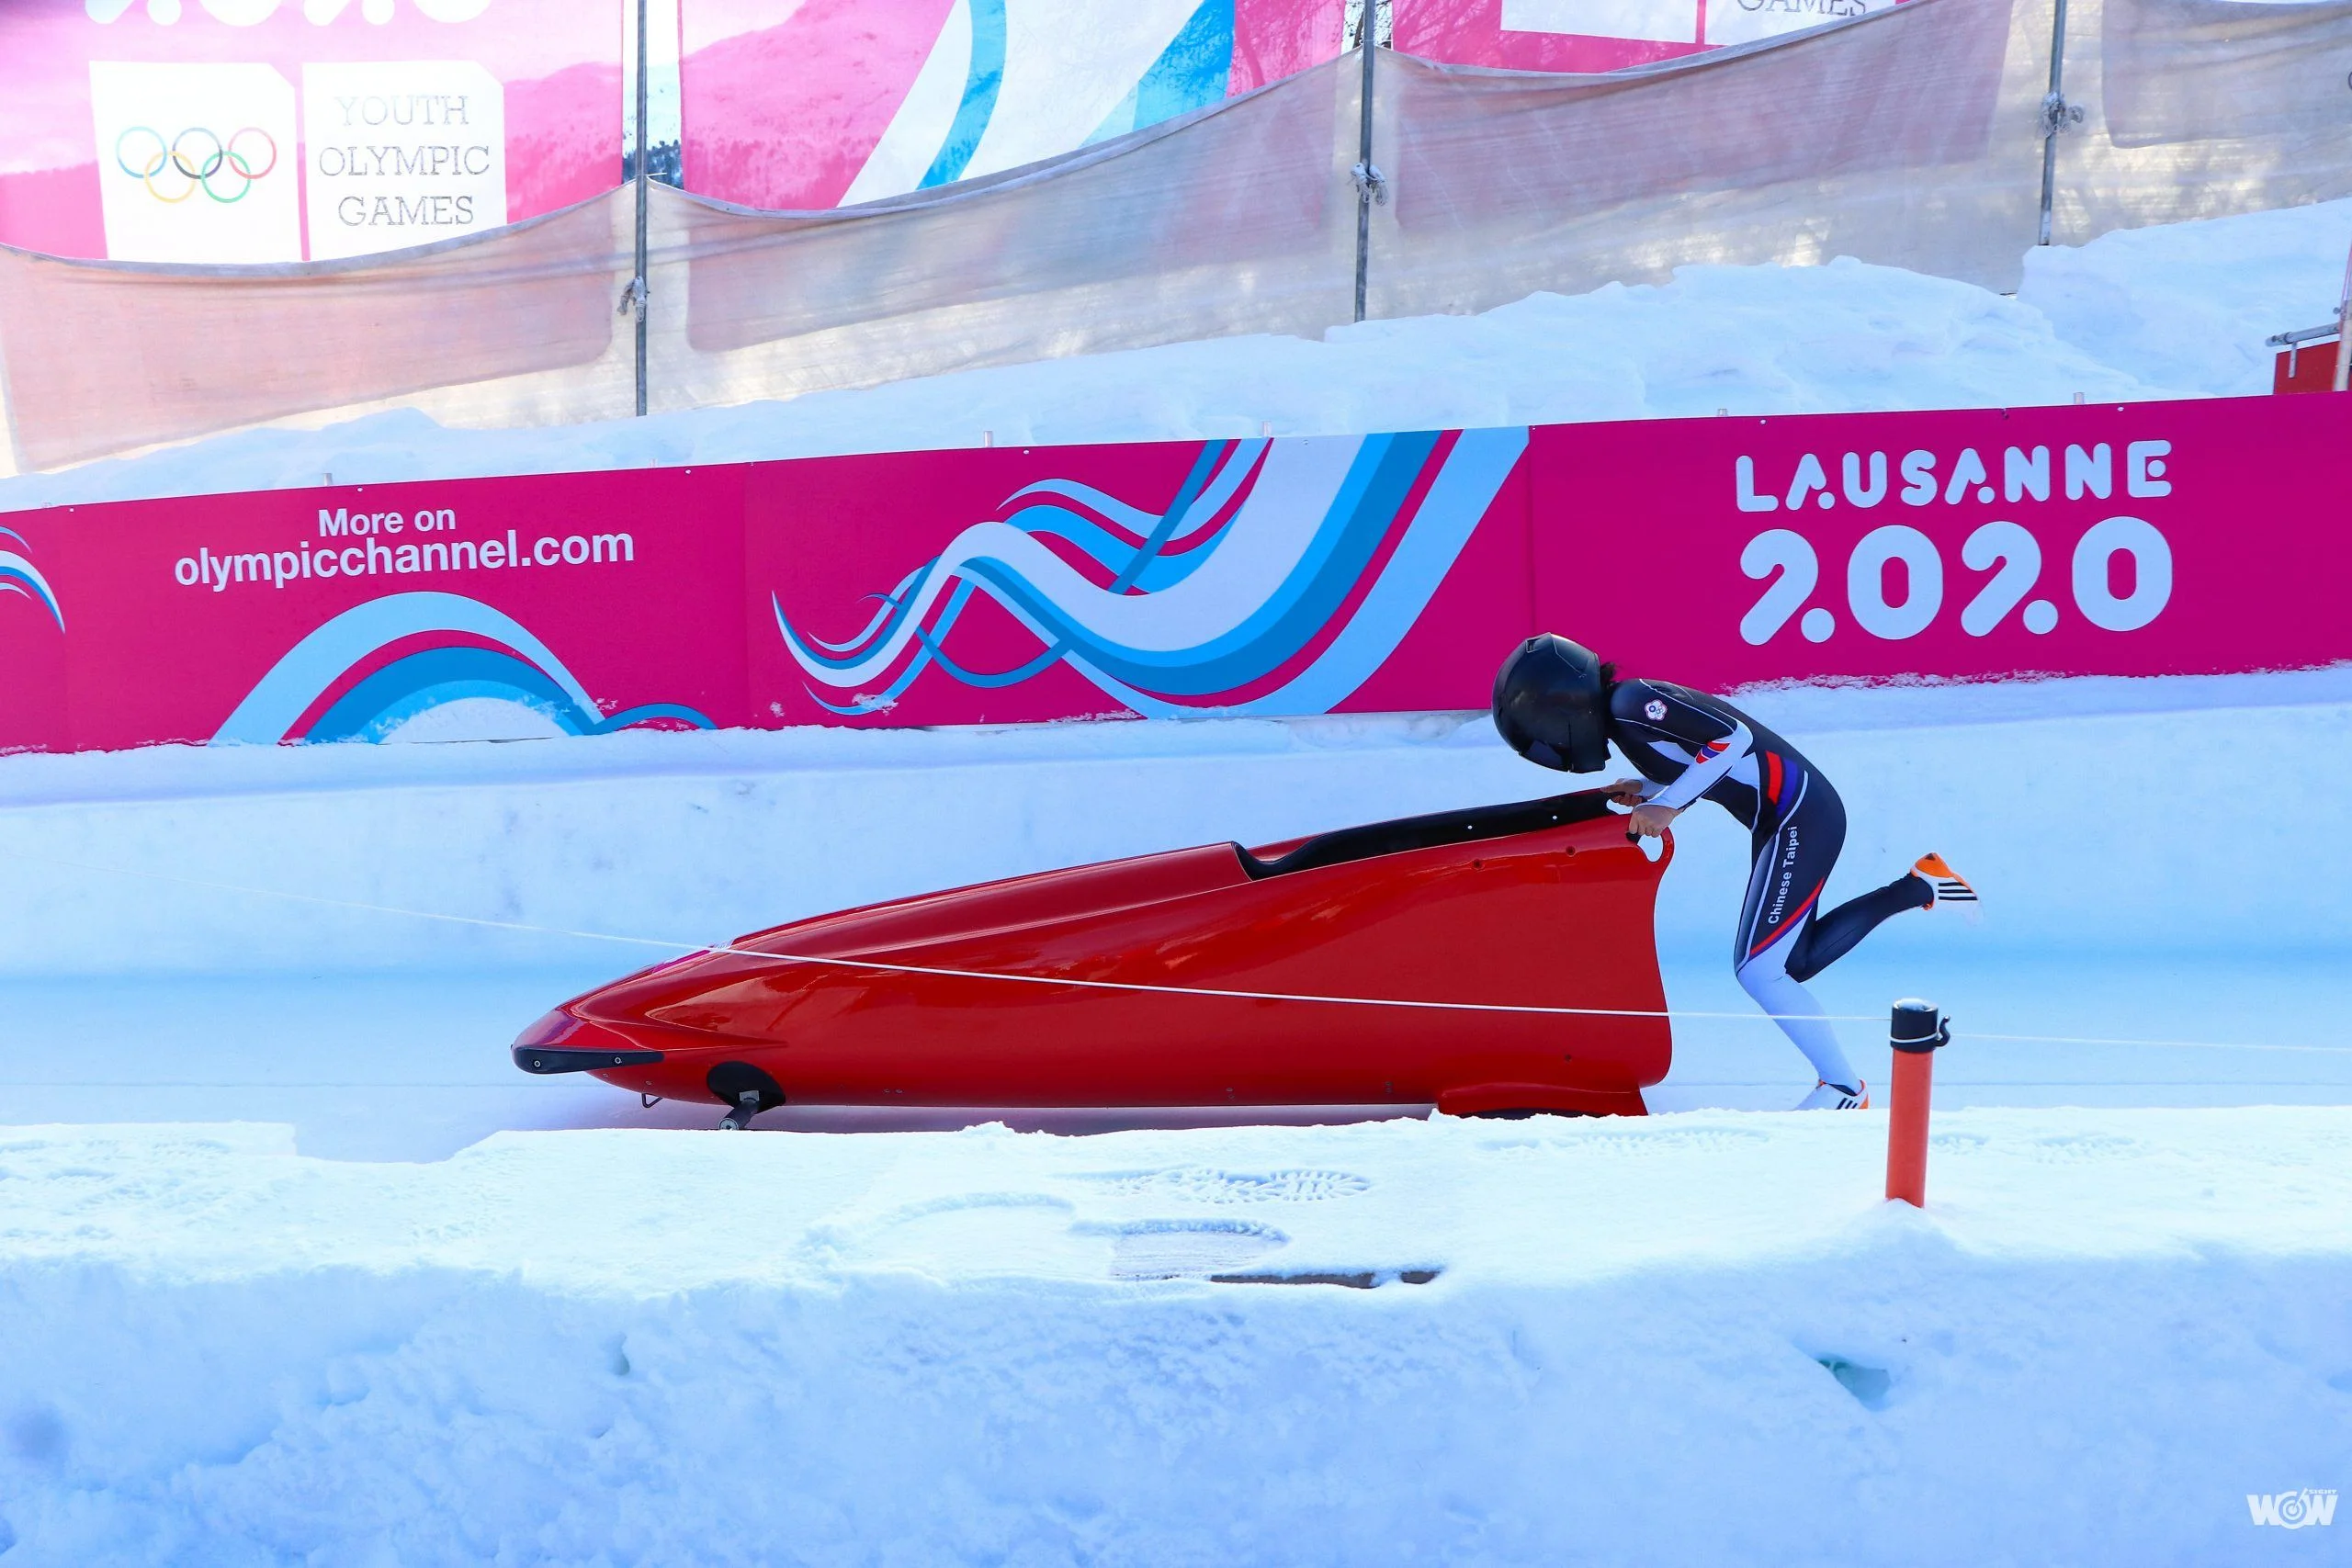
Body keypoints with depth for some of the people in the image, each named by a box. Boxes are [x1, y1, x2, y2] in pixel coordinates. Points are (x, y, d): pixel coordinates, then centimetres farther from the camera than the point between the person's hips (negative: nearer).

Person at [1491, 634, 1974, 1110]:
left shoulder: (1631, 703, -18)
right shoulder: (1622, 715, 11)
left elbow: (1735, 737, -24)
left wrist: (1668, 803, -23)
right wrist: (1649, 791, 5)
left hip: (1800, 819, -10)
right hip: (1784, 819, 10)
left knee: (1757, 969, -11)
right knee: (1792, 963, 14)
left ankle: (1844, 1089, 0)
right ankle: (1919, 885, 21)